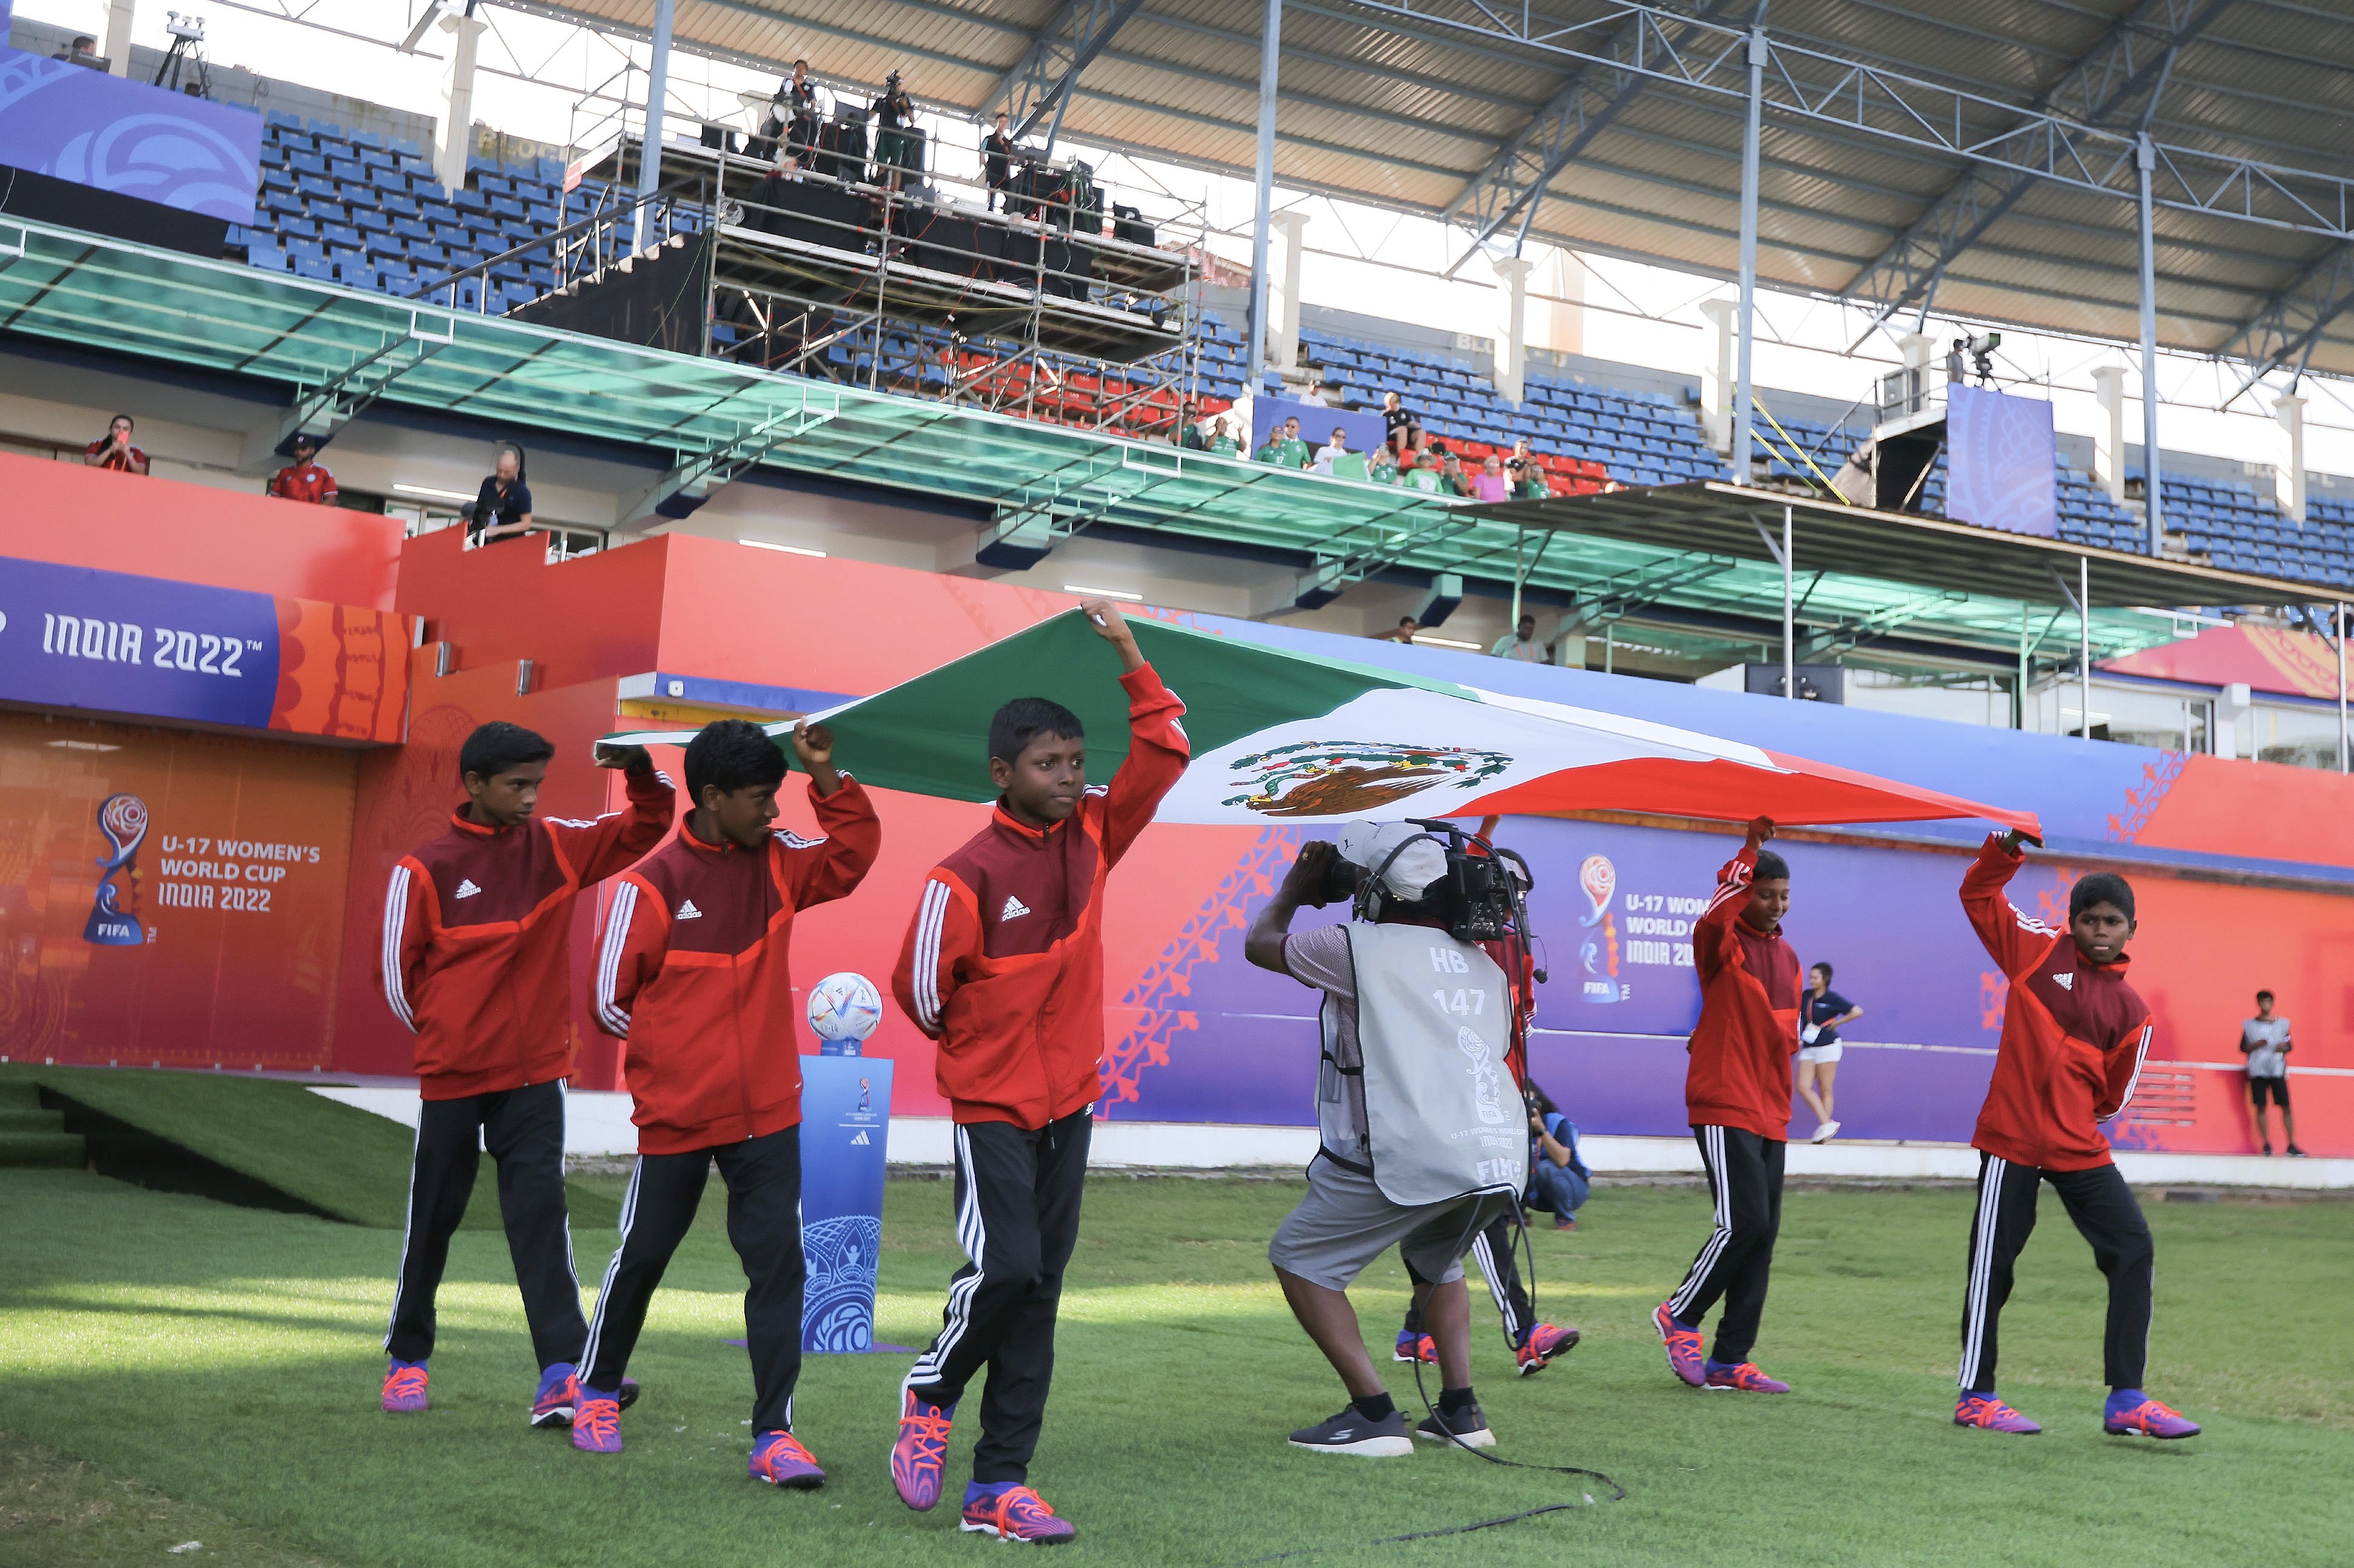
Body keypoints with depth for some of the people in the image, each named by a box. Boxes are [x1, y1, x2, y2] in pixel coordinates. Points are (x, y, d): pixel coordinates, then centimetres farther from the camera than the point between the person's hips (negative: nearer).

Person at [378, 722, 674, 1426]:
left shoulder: (554, 846, 2)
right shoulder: (426, 870, -8)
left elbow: (644, 828, 5)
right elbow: (399, 973, 0)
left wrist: (643, 773, -13)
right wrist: (451, 1033, 7)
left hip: (535, 1074, 2)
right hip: (453, 1076, -1)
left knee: (540, 1210, -9)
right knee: (433, 1218, 10)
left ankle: (562, 1374, -15)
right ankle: (407, 1360, 28)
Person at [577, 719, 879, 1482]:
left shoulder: (777, 862, 2)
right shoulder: (651, 884, -12)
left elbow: (855, 848, 5)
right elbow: (612, 999, -7)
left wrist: (824, 773, -9)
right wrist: (686, 1056, 4)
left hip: (768, 1112, 3)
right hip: (675, 1113, -3)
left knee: (779, 1263, -5)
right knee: (642, 1255, 14)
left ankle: (775, 1433, -1)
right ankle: (597, 1392, 37)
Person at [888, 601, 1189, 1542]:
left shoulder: (1090, 836, 1)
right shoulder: (966, 878, -16)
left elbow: (1163, 753, 1)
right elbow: (919, 989, -8)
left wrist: (1128, 659, -7)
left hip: (1070, 1103, 5)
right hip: (992, 1106, -5)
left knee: (1040, 1291, 5)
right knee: (1006, 1265, -17)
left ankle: (999, 1489, 10)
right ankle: (929, 1396, 15)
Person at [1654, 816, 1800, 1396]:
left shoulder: (1787, 956, 17)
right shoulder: (1721, 946, -5)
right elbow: (1717, 914, -30)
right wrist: (1749, 851, -30)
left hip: (1770, 1114, 8)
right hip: (1724, 1107, -8)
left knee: (1762, 1235, 5)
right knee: (1743, 1222, -16)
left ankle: (1730, 1360, 10)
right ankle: (1679, 1315, 6)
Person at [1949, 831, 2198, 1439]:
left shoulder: (2130, 1010, 6)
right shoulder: (2039, 951, 2)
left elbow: (2115, 1092, 8)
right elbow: (1979, 895, 8)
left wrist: (2074, 1111, -4)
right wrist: (2006, 850, -5)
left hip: (2080, 1148, 3)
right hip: (2011, 1141, -3)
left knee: (2134, 1250, -4)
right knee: (1992, 1266, 0)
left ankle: (2126, 1399, 4)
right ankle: (1975, 1397, 14)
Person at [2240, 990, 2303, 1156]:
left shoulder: (2282, 1024, 10)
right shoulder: (2249, 1024, 8)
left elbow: (2289, 1046, 14)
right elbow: (2243, 1048, 8)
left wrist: (2284, 1047, -9)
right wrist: (2255, 1046, -12)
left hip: (2277, 1070, 1)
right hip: (2258, 1070, 0)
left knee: (2286, 1107, -5)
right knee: (2261, 1107, -3)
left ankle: (2291, 1145, -1)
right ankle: (2266, 1144, 4)